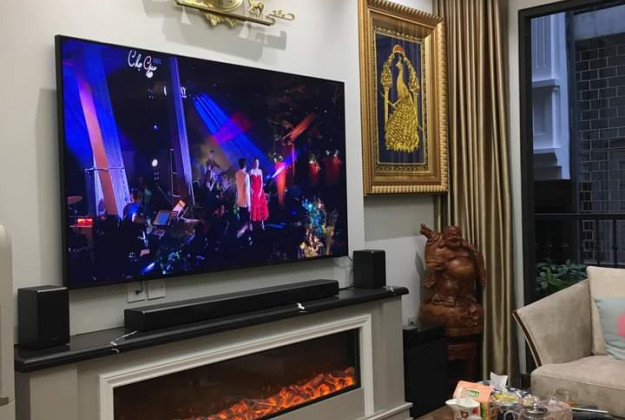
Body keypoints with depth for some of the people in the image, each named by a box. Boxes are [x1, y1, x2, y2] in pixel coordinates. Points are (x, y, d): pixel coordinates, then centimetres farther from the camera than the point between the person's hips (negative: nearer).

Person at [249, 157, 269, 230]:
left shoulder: (260, 171, 7)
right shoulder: (251, 171, -4)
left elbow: (261, 182, 5)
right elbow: (249, 182, -5)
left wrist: (260, 191, -4)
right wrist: (251, 189, -17)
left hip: (260, 191, 4)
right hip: (253, 191, -4)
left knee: (261, 206, 5)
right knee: (253, 206, -5)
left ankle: (262, 223, 11)